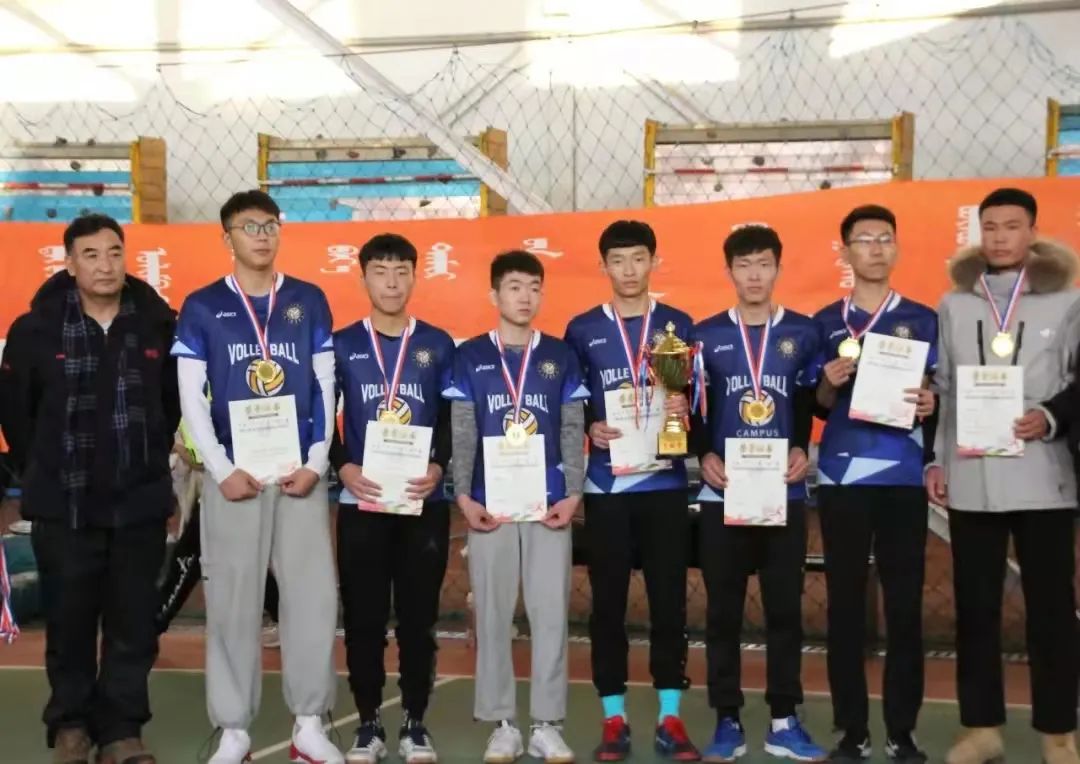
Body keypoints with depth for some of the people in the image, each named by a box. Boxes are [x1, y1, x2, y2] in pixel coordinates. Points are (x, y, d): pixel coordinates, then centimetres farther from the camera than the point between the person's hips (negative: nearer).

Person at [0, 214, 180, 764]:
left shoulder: (158, 325, -2)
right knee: (69, 621, 10)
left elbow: (173, 402, 10)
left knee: (133, 624, 7)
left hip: (140, 503, 1)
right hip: (64, 506, -1)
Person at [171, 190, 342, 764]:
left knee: (313, 595, 1)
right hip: (233, 474, -1)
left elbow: (326, 387, 7)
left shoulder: (309, 301, 8)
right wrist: (222, 470, -8)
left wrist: (316, 463, -3)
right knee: (232, 601, 3)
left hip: (301, 473, 1)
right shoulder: (202, 307, 4)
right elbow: (191, 397, 1)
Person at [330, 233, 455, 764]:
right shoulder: (342, 346, 6)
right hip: (361, 502, 0)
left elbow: (455, 421, 5)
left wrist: (439, 466, -11)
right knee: (363, 618, 4)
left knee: (418, 616, 5)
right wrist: (343, 466, -12)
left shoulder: (438, 345, 7)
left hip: (425, 502, 0)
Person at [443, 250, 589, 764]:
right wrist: (464, 496, -6)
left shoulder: (560, 356, 8)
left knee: (551, 613, 3)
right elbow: (462, 433, 3)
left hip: (549, 504, 1)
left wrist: (573, 494, -3)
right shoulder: (470, 356, 5)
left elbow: (573, 432, 6)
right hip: (490, 505, -1)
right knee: (493, 615, 4)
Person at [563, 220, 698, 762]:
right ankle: (614, 720, 15)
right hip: (606, 484, 0)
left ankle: (670, 720, 14)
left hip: (665, 481, 0)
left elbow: (693, 400, 8)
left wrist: (684, 409, -13)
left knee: (669, 599, 3)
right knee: (608, 602, 4)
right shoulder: (582, 330, 7)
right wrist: (591, 428, -11)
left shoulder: (678, 325, 8)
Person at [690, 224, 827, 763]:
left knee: (785, 607, 6)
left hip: (784, 491, 1)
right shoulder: (706, 335, 5)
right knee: (723, 610, 4)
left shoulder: (803, 333, 7)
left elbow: (812, 403, 8)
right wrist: (703, 455, -9)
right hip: (722, 493, 0)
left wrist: (803, 450, -8)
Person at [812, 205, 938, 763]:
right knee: (845, 603, 3)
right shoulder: (825, 323, 9)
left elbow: (937, 396, 11)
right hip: (841, 477, 0)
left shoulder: (922, 320, 9)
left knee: (905, 604, 2)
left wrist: (930, 403, -11)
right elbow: (817, 407, 9)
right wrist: (828, 383, -11)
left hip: (903, 478, 0)